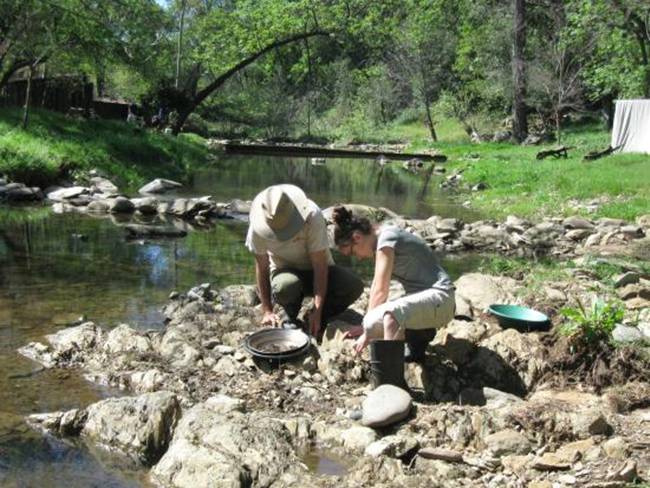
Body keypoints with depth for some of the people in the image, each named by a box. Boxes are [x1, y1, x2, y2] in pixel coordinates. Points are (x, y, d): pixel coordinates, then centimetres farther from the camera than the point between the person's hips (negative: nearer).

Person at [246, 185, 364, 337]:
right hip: (285, 270, 0)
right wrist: (267, 311, -15)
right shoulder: (258, 226, -24)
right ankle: (291, 320, -3)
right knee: (284, 287, -38)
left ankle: (317, 319, -3)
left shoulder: (312, 216, -30)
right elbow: (262, 268, -12)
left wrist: (317, 311, -31)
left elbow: (320, 266, -28)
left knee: (354, 286, -29)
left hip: (315, 269, 0)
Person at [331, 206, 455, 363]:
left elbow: (380, 292, -15)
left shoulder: (386, 238, -14)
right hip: (424, 297, 10)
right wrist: (367, 325, 12)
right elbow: (377, 287, 15)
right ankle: (419, 334, 14)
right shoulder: (382, 238, 13)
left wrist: (368, 331, -8)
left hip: (440, 299, -10)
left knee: (390, 313, -37)